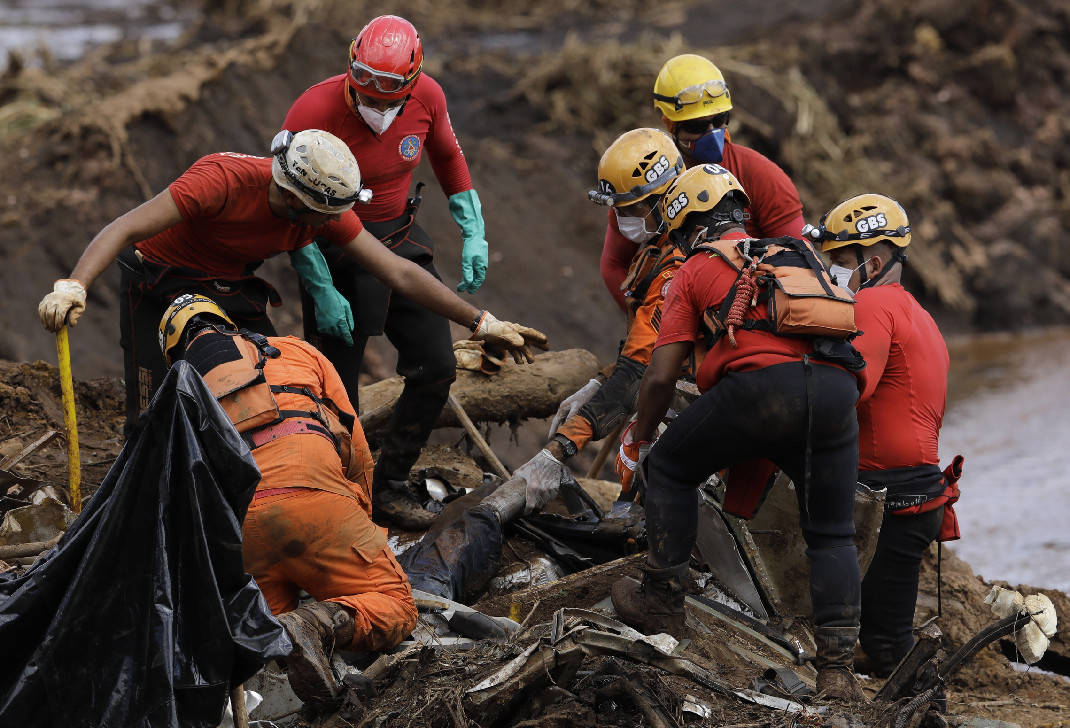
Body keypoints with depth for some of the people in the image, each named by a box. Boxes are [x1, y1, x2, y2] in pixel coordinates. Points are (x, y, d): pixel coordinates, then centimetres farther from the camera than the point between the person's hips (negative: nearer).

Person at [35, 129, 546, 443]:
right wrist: (74, 287, -54)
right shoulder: (224, 180, -35)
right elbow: (124, 229, -39)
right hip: (158, 285, -5)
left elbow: (398, 273, -10)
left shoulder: (328, 212, -18)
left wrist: (481, 323, -11)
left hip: (231, 289, 5)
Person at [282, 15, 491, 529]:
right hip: (335, 249, -4)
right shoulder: (314, 113, -25)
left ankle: (390, 487, 14)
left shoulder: (426, 97, -13)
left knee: (436, 367, 1)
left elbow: (448, 158, 10)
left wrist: (474, 235, 5)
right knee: (336, 388, -2)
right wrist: (322, 291, -17)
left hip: (399, 240, 5)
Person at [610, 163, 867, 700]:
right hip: (836, 388, 4)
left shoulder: (697, 270, 19)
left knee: (672, 469, 21)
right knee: (831, 536, 16)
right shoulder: (800, 254, 32)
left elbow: (660, 377, 16)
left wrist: (636, 444, 32)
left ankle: (661, 602, 23)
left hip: (762, 381, -4)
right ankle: (838, 669, 8)